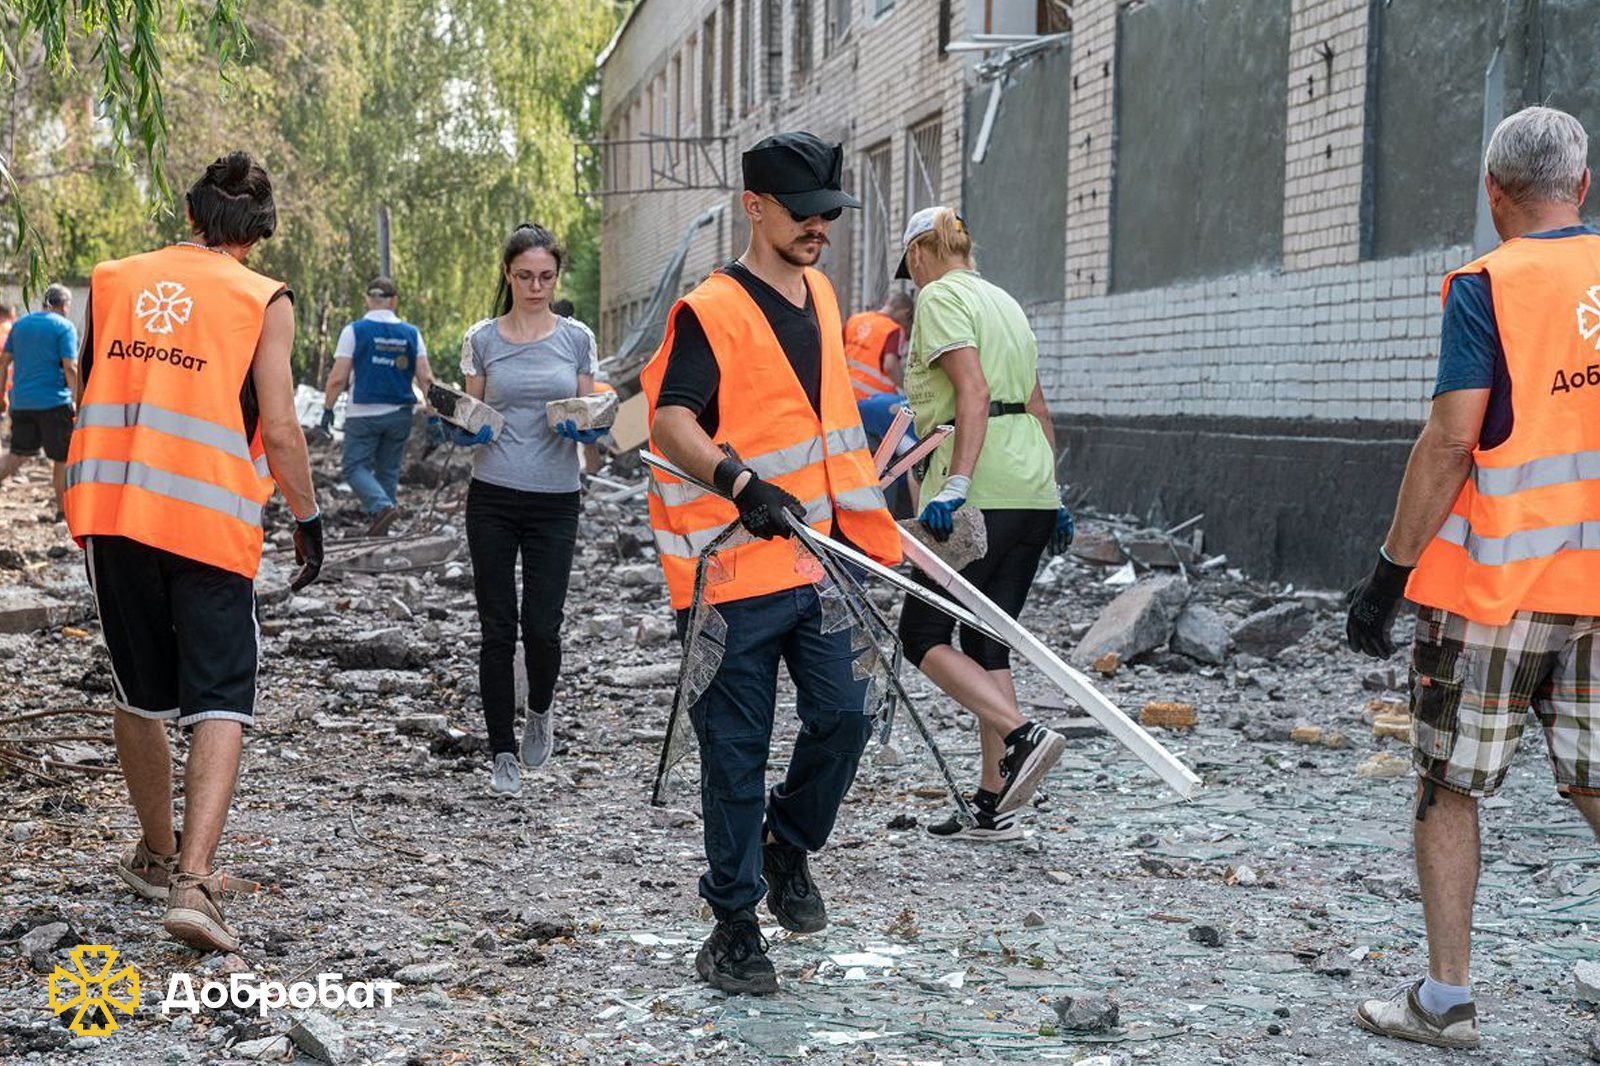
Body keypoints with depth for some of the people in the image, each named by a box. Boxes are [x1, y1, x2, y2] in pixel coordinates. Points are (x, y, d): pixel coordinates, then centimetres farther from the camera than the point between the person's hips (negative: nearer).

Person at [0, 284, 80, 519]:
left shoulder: (20, 324, 11)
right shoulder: (64, 327, -6)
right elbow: (70, 368, -14)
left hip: (21, 401, 5)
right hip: (54, 402, -5)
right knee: (62, 458, 7)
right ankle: (62, 510, 12)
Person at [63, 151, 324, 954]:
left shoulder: (113, 281, 11)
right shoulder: (262, 300, -1)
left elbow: (87, 396, 17)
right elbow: (279, 428, -7)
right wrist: (308, 517, 5)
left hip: (109, 505, 4)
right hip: (210, 519, -4)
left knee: (140, 695, 18)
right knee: (219, 702, -1)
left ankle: (160, 855, 33)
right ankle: (194, 880, -16)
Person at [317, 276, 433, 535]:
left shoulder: (354, 330, -5)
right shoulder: (411, 333, 4)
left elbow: (338, 378, -8)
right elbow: (425, 379, 0)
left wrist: (327, 408, 3)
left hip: (364, 413, -4)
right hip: (399, 414, 4)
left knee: (356, 467, 2)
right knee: (388, 472, 12)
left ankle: (382, 506, -24)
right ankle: (381, 534, 13)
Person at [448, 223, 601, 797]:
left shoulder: (576, 339, 5)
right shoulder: (482, 340, 3)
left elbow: (589, 420, 9)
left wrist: (588, 429, -13)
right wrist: (461, 431, -15)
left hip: (555, 501, 0)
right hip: (492, 497, 0)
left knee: (543, 626, -4)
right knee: (498, 630, 1)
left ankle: (539, 710, 28)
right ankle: (504, 753, 12)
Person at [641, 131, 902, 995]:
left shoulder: (820, 298, 13)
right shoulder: (710, 310, -11)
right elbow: (670, 418, -23)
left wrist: (864, 525, 27)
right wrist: (740, 483, -38)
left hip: (812, 560, 6)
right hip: (730, 570, -6)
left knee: (843, 715, 1)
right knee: (736, 750, 1)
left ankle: (789, 847, 28)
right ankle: (733, 923, 14)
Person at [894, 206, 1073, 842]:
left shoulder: (939, 297, -4)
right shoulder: (1004, 301, 22)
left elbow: (973, 394, -18)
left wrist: (955, 486, -24)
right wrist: (1052, 498, 23)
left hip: (981, 494, -8)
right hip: (1033, 489, 8)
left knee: (923, 633, -1)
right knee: (986, 638, 10)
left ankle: (1022, 735, -18)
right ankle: (994, 806, 8)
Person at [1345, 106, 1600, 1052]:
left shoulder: (1489, 288, -10)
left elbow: (1451, 443, -16)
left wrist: (1390, 571, -11)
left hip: (1489, 583, -5)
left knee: (1449, 787, 7)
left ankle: (1446, 999, 11)